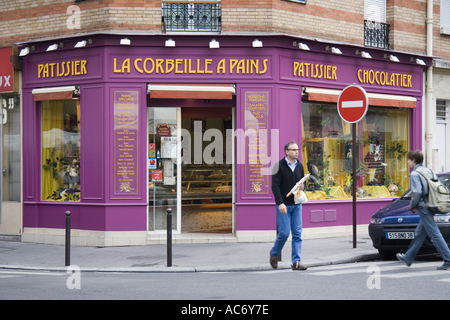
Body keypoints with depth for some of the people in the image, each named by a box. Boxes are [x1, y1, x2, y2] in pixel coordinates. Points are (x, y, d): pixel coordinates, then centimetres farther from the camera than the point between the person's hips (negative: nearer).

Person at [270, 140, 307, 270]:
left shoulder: (299, 166, 9)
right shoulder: (279, 166, -9)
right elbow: (275, 186, -13)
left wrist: (302, 186, -4)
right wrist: (280, 203, -21)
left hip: (296, 204, 5)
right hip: (283, 205, -5)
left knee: (297, 234, 0)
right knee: (284, 232, -6)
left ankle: (296, 262, 1)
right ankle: (274, 253, 21)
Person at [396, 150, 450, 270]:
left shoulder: (414, 174, -12)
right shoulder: (428, 171, 14)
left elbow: (416, 192, -22)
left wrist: (413, 206, -6)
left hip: (424, 207, -9)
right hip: (430, 206, 9)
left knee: (435, 234, -8)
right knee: (419, 233, 17)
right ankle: (408, 258, 29)